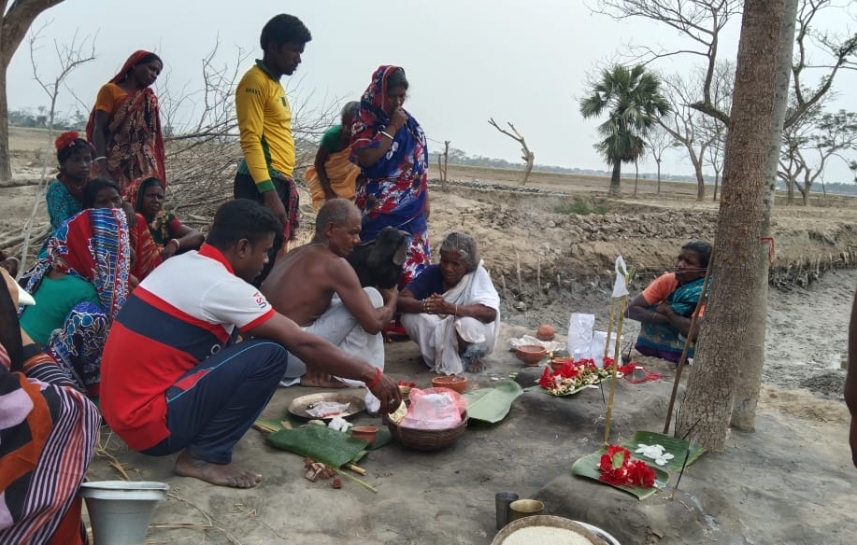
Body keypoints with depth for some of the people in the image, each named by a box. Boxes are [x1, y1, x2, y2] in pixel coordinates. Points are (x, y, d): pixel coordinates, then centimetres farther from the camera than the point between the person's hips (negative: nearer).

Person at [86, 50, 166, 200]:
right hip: (115, 168, -4)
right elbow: (99, 130, -2)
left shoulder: (150, 99, 21)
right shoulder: (110, 90, 7)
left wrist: (155, 174, 6)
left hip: (144, 169, 4)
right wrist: (102, 169, -16)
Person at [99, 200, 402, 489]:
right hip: (149, 422, -9)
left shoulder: (181, 263, 8)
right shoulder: (222, 285, -18)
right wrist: (371, 376, -5)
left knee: (230, 336, 17)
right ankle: (204, 456, -5)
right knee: (270, 355, -17)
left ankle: (198, 443, 12)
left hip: (122, 410, 9)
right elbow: (302, 344, -15)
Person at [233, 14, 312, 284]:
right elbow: (250, 141, -15)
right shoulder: (255, 82, -6)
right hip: (262, 184, -9)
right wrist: (269, 194, -24)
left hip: (279, 182, 9)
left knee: (273, 259, 8)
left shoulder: (275, 84, 22)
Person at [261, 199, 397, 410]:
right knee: (371, 296, -5)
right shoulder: (334, 264, -12)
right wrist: (392, 301, 8)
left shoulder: (293, 255, 14)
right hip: (291, 352, -9)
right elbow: (374, 324, -14)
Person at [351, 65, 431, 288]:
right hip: (378, 209, -5)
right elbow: (366, 158, -19)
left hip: (411, 207, 5)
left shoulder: (410, 124, 11)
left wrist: (425, 199, 14)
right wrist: (392, 127, -12)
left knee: (412, 262, 3)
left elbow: (420, 164, 15)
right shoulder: (365, 122, -3)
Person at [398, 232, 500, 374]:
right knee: (410, 316, -24)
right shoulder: (432, 272, -14)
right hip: (438, 335, 3)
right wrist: (424, 305, -44)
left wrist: (451, 308, -48)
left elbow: (491, 313, -35)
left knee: (468, 323, -36)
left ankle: (469, 357, -4)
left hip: (473, 342, -3)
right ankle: (445, 356, -5)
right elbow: (401, 300, -22)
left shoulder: (478, 275, -20)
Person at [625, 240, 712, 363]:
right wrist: (667, 318, -26)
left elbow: (697, 332, -34)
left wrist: (668, 311, -20)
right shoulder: (667, 280, -9)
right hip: (653, 350, 1)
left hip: (687, 361, -1)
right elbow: (631, 310, -16)